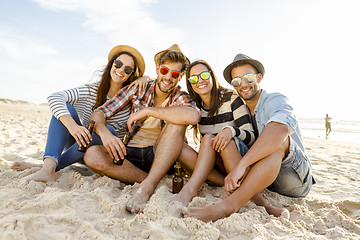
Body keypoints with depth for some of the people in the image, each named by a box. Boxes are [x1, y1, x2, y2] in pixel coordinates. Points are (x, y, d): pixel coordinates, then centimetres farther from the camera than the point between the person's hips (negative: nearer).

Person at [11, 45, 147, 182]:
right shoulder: (92, 90, -7)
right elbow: (54, 98, -19)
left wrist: (143, 80, -20)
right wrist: (72, 126, -38)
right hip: (81, 144, 1)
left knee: (107, 129, -33)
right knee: (66, 107, -20)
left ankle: (55, 166, -28)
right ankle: (48, 167, -37)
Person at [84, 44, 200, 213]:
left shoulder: (180, 97, -3)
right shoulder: (138, 89, 1)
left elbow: (193, 116, -31)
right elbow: (99, 113, -3)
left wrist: (147, 111, -25)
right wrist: (104, 133, -26)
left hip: (159, 156, -2)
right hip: (130, 154, 2)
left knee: (177, 123, -27)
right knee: (92, 155, -25)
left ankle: (148, 186, -32)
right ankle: (159, 182, -22)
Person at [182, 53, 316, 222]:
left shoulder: (276, 100, -12)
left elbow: (282, 127, -36)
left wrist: (241, 165, -43)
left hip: (296, 177, -5)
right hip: (264, 179, 5)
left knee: (278, 141, -36)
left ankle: (229, 205, -44)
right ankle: (262, 205, -29)